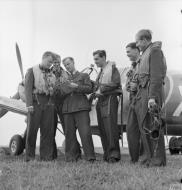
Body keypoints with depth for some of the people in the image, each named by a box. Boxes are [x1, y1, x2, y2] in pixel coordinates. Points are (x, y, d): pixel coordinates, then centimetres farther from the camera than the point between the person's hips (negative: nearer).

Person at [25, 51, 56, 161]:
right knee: (32, 129, -4)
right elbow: (28, 88, -3)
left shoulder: (52, 75, 20)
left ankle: (46, 156, 4)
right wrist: (29, 104, -13)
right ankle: (30, 156, 1)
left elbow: (54, 90, 16)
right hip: (36, 101, -4)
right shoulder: (32, 71, 6)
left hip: (48, 103, 4)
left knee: (48, 130, 0)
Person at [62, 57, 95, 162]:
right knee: (69, 133, 0)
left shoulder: (84, 75, 15)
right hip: (67, 108, 4)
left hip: (81, 107, -4)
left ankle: (90, 156, -11)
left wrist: (77, 87, -9)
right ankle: (72, 156, 6)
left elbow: (89, 89, 2)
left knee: (85, 132, -12)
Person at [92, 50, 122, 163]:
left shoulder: (112, 68, 0)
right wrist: (95, 92, 2)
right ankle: (107, 154, 6)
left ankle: (114, 154, -15)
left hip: (110, 98, -8)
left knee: (110, 127, -14)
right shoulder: (101, 72, 24)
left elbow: (115, 83, -11)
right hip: (100, 100, 8)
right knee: (102, 128, 3)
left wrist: (101, 90, -11)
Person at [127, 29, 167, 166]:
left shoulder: (155, 51, -7)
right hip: (141, 93, 10)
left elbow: (157, 75, -17)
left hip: (151, 93, -10)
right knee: (132, 125, 9)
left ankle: (158, 160, -2)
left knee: (150, 127, -8)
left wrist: (152, 97, -23)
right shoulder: (145, 54, 21)